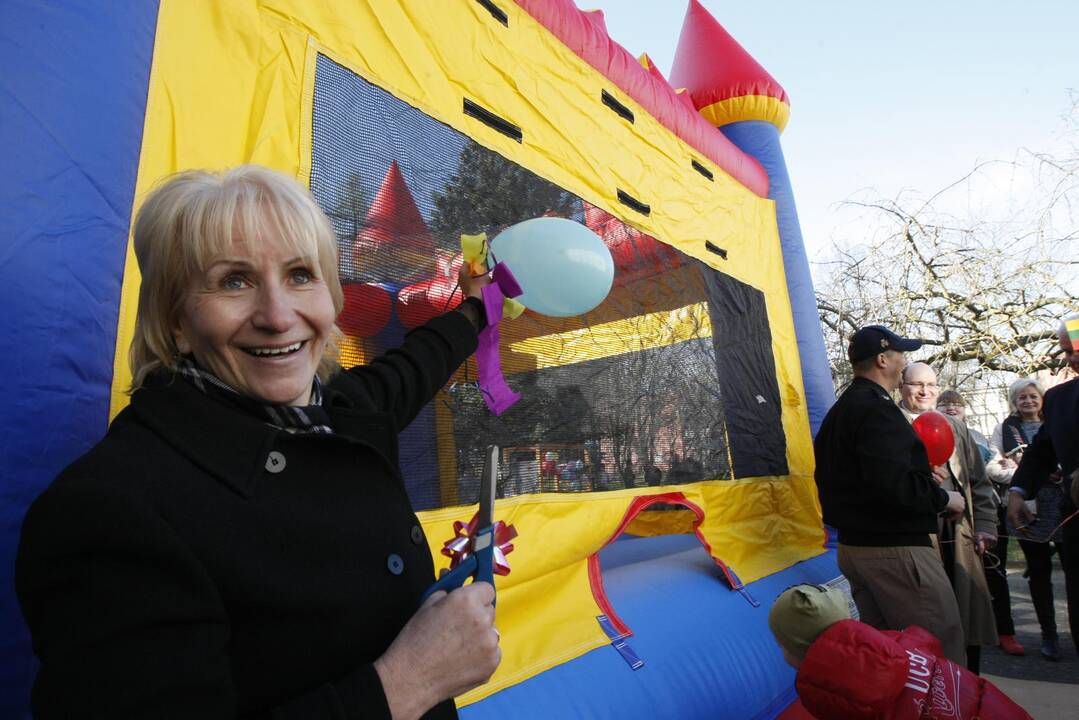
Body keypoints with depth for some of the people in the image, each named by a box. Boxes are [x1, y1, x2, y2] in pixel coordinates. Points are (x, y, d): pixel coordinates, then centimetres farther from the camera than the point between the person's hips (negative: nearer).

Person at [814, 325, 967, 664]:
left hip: (852, 545, 10)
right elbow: (893, 486, -27)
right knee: (944, 653, -2)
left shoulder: (839, 411, 14)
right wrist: (943, 498, -9)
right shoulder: (876, 409, -17)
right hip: (895, 549, -10)